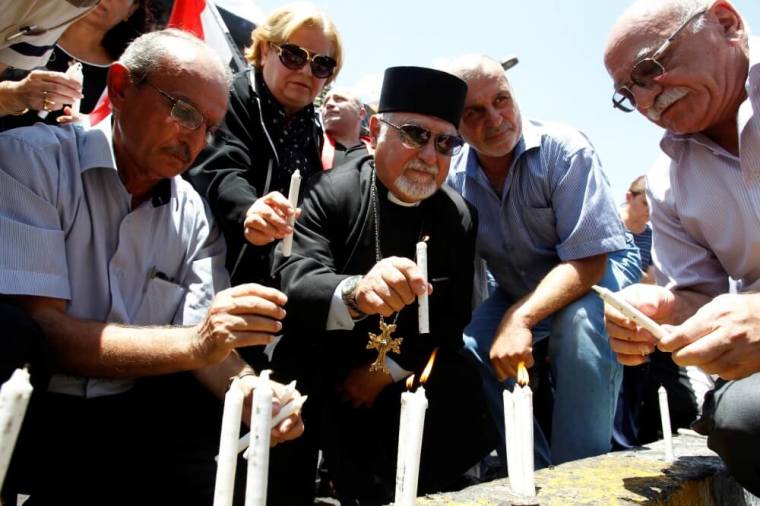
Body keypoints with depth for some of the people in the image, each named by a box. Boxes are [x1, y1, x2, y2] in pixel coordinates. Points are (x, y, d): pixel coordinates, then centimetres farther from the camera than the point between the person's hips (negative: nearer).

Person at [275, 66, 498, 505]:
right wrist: (355, 293, -48)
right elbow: (295, 282, -27)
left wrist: (388, 370, -12)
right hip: (328, 370, -4)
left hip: (407, 374, 5)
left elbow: (451, 319, 0)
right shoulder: (330, 193, -13)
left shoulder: (459, 218, -3)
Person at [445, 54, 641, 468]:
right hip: (518, 293, 5)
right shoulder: (455, 179, -10)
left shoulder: (564, 149, -23)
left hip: (598, 272, -4)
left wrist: (520, 319, -39)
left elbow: (587, 260, -28)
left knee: (579, 324, -37)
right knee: (463, 347, -18)